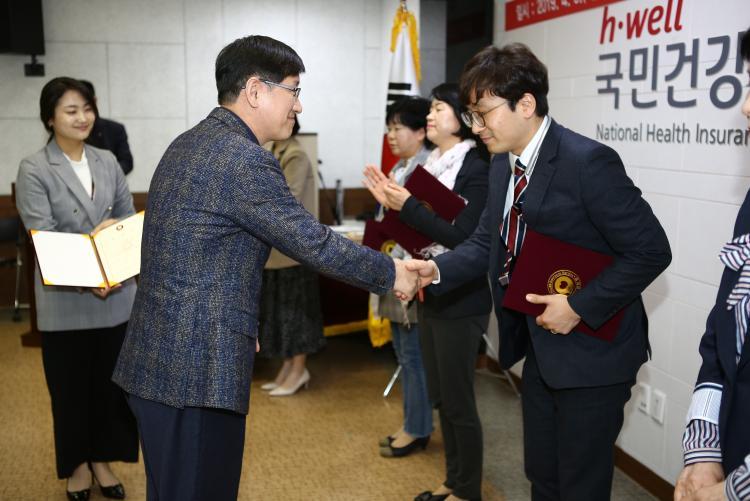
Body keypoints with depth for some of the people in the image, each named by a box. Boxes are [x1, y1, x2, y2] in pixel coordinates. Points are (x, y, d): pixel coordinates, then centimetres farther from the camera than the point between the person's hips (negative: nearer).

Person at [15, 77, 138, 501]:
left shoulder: (108, 162, 8)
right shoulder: (34, 170, -6)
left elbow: (130, 219, 9)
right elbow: (42, 236, -13)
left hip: (117, 293, 4)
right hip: (65, 299, -4)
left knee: (112, 380, 11)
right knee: (72, 384, 9)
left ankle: (103, 459, 28)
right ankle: (77, 464, 27)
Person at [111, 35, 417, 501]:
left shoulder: (189, 144, 12)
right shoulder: (245, 160, -18)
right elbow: (316, 244, -16)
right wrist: (391, 273, -2)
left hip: (160, 357, 10)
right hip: (196, 369, -10)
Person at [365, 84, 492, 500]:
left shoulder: (476, 169, -14)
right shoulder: (434, 164, 9)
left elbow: (463, 237, -21)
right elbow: (426, 224, 10)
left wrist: (408, 206, -23)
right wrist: (395, 202, -4)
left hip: (461, 301, -8)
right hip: (433, 295, 8)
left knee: (459, 401, 4)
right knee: (441, 397, 17)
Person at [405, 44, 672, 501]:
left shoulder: (588, 162, -22)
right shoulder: (503, 165, 3)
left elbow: (650, 251, -20)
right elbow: (487, 241, 9)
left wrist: (580, 307, -23)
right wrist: (436, 270, -9)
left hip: (591, 350, -8)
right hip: (540, 347, 8)